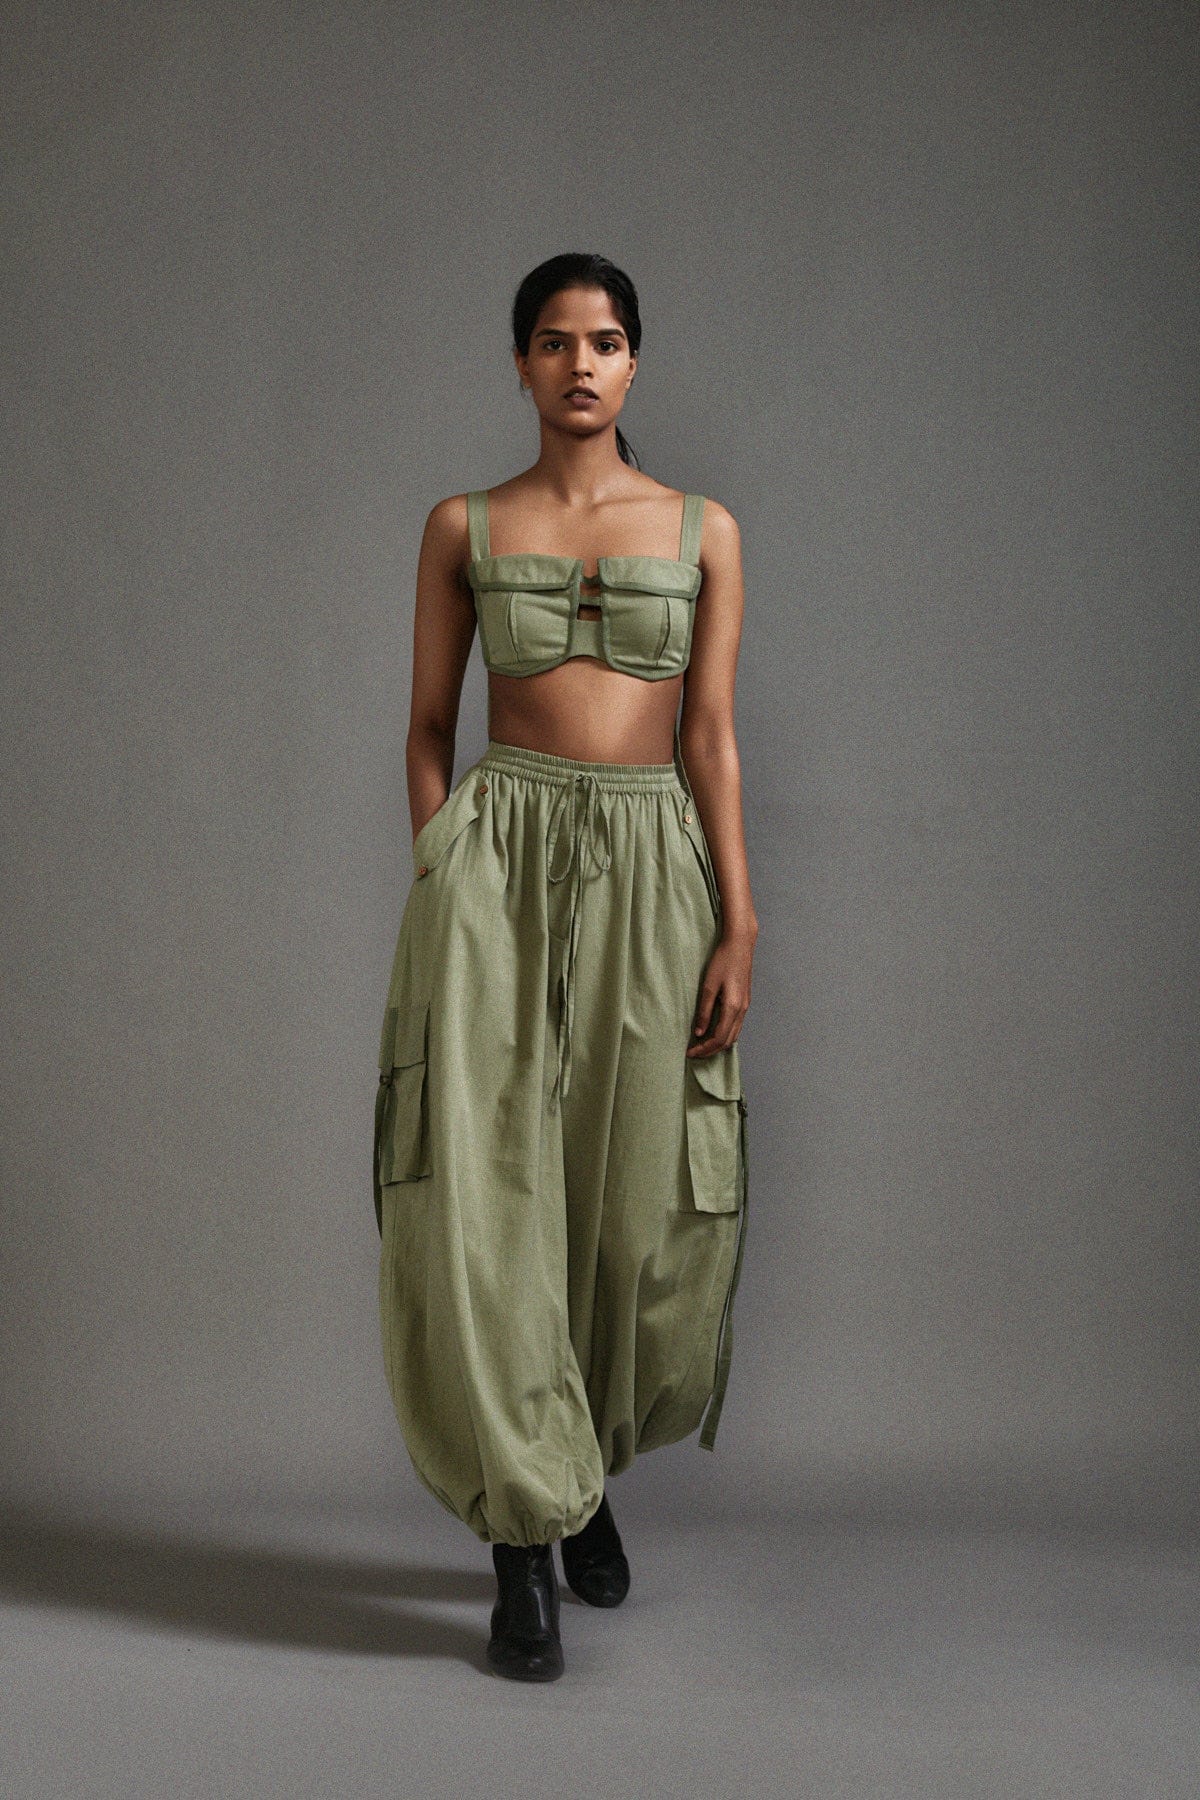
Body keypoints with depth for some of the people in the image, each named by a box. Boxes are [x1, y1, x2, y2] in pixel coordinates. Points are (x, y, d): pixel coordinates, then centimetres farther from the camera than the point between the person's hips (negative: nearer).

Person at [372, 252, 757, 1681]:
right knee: (487, 1188, -7)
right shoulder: (464, 528, 8)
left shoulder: (703, 530, 8)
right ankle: (525, 1539, 4)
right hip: (498, 855, -1)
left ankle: (589, 1474, 30)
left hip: (652, 865, 1)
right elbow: (429, 725, 8)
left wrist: (737, 928, -2)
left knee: (642, 1200, 4)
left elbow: (711, 736, 4)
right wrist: (437, 894, -2)